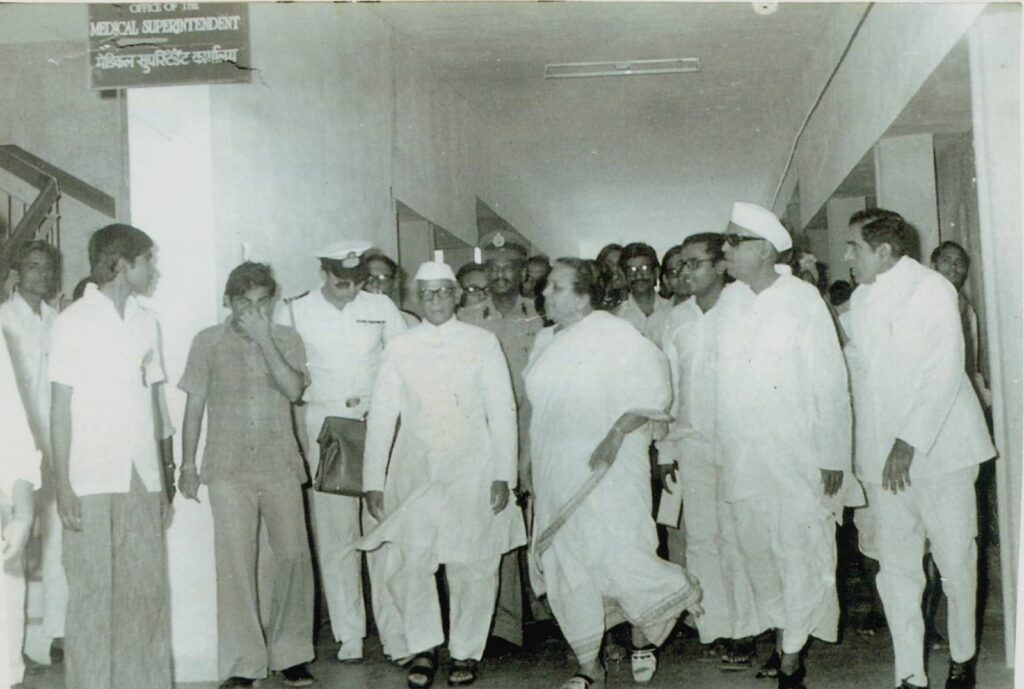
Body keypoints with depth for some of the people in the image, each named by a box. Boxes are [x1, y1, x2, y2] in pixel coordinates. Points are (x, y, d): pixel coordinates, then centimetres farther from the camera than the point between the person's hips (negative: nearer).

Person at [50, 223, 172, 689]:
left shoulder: (146, 323, 12)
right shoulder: (74, 320, -2)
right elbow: (60, 407, -3)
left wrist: (161, 483, 11)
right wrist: (62, 485, -9)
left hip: (141, 480, 4)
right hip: (92, 481, -4)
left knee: (147, 590, 5)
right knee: (92, 594, 0)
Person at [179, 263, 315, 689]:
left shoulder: (286, 340, 8)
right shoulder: (209, 342, 6)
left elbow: (293, 389, -9)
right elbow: (194, 405, 8)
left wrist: (263, 338, -12)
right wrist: (187, 465, 5)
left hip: (280, 465, 1)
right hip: (228, 469, -1)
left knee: (294, 555, -3)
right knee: (235, 563, -3)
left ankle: (291, 654, 10)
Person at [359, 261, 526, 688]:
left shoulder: (482, 343, 4)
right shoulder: (401, 347, 7)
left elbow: (502, 412, 2)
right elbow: (382, 416, 6)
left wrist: (503, 475, -4)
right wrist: (373, 481, 2)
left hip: (472, 469, -1)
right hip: (415, 470, 1)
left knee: (472, 565, 2)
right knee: (408, 563, -5)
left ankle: (465, 652, 19)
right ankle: (423, 647, 14)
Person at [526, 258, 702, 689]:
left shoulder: (614, 335, -10)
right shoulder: (546, 341, 12)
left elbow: (653, 390, -13)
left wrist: (616, 433, -22)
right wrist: (535, 466, 20)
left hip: (607, 473, -7)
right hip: (557, 474, 7)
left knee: (615, 555, -10)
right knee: (564, 565, 6)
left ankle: (644, 637, 20)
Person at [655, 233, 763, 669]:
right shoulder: (679, 318, 10)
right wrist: (665, 450, 11)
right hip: (691, 444, 5)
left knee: (735, 537, -1)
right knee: (699, 538, 6)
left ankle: (744, 632, 10)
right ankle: (714, 629, 15)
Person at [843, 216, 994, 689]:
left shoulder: (932, 289, -8)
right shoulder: (860, 299, 11)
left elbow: (943, 373, -15)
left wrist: (909, 442, -20)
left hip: (938, 447, -5)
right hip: (881, 454, 5)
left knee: (956, 560, 3)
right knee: (895, 566, 2)